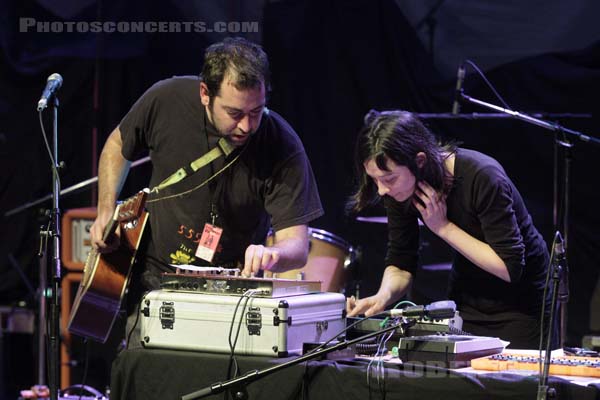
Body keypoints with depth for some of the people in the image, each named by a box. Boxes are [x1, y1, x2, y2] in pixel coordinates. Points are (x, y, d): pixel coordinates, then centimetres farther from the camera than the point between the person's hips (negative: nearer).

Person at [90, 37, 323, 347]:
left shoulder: (282, 147, -19)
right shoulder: (166, 100, -13)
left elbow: (297, 245, -19)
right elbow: (118, 145, 10)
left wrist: (270, 254, -42)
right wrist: (106, 213, 0)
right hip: (153, 278, 1)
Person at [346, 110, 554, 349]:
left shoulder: (481, 178, -31)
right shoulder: (399, 190, -14)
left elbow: (510, 267, -29)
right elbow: (400, 265, -5)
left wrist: (443, 227, -29)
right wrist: (383, 296, -27)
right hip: (466, 301, 5)